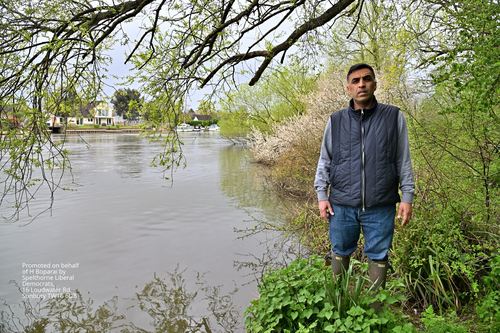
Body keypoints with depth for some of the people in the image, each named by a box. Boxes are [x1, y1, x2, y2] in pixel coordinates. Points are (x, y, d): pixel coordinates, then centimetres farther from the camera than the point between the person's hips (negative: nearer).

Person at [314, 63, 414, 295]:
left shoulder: (394, 117, 4)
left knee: (378, 256, 10)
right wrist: (321, 195, 4)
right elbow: (324, 161, 11)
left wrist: (407, 197, 2)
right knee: (340, 253, 13)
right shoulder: (336, 121, 6)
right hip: (342, 206, 1)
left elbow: (404, 161, 7)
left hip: (381, 207, 0)